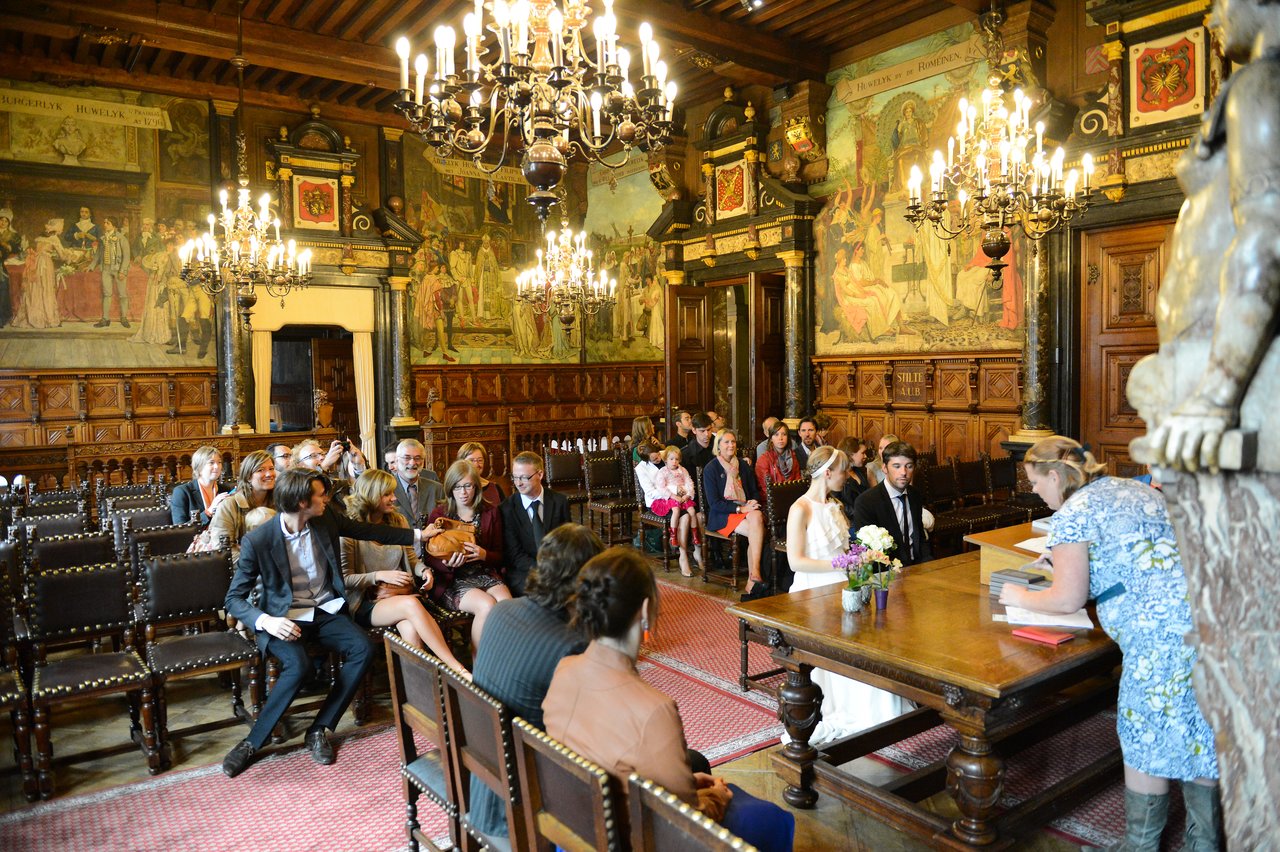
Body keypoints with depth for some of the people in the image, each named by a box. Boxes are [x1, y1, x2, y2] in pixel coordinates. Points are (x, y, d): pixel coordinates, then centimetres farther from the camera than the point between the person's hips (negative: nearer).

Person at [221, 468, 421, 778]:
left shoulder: (327, 520, -1)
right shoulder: (257, 541, -12)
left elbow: (370, 531, 15)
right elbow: (234, 599, -7)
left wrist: (417, 535, 15)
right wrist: (265, 621, -26)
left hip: (326, 612, 4)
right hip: (284, 619, -4)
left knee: (363, 649, -23)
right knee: (298, 664, -34)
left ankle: (319, 730, -11)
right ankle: (253, 742, -14)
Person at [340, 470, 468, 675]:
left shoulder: (398, 521, 12)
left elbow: (411, 558, 17)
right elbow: (344, 579, -6)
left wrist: (424, 571, -5)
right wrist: (379, 576, -18)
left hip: (402, 594, 4)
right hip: (365, 604, -4)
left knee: (411, 629, -33)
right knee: (411, 604, -36)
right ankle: (457, 669, -37)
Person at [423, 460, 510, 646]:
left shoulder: (491, 513, 11)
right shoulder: (438, 514, 6)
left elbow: (499, 555, 9)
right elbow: (430, 559, 4)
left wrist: (483, 555, -14)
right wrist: (448, 564, -19)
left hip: (486, 574, 2)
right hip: (453, 581, -2)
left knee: (506, 603, -30)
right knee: (487, 605, -31)